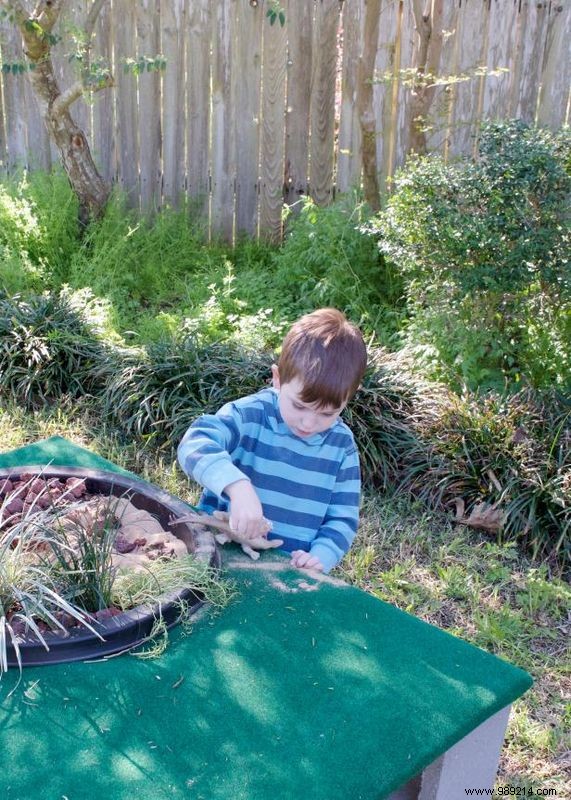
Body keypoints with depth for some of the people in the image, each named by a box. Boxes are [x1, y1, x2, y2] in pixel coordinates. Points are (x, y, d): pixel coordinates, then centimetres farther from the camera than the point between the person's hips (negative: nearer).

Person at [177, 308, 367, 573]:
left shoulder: (342, 446, 2)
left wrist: (321, 557, -10)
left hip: (293, 574, 3)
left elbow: (343, 517, 8)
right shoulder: (250, 415, -10)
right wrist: (238, 487, -39)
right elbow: (195, 443, -25)